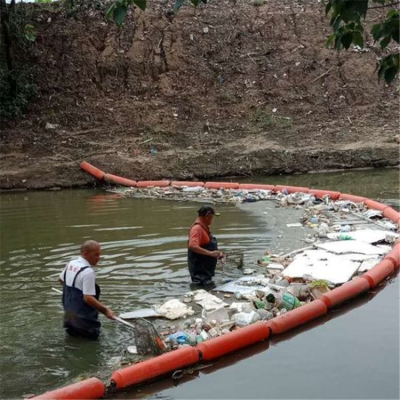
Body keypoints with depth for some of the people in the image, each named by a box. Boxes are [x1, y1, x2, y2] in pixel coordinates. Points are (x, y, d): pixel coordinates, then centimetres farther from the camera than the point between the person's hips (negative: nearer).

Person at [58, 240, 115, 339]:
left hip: (69, 312, 8)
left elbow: (61, 280, 22)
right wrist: (105, 310, -22)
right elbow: (88, 298, -26)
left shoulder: (70, 264, 4)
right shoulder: (88, 272, -22)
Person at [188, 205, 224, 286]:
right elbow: (192, 246, -35)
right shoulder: (197, 228, -19)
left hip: (206, 270, 11)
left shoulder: (204, 227, 14)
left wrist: (217, 253, 11)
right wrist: (210, 253, -39)